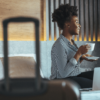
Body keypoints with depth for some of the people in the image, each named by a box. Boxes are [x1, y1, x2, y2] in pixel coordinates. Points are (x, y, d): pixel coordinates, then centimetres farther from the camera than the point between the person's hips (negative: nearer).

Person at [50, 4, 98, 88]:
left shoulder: (71, 41, 9)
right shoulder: (59, 45, -17)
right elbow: (63, 73, -24)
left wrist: (82, 58, -1)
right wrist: (79, 53, -22)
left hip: (76, 75, 9)